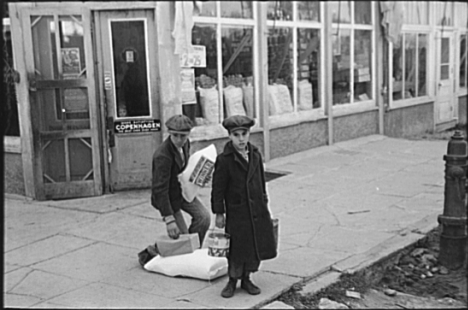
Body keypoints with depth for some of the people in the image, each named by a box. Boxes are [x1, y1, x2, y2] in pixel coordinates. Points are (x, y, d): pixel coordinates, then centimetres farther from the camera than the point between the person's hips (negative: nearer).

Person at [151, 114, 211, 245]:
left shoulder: (185, 143, -7)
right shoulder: (162, 156, -33)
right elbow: (160, 189, -32)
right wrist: (169, 219, -34)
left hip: (183, 190, 7)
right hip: (169, 196, -7)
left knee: (204, 217, -7)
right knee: (180, 235, -5)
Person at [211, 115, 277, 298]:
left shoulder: (255, 155, 4)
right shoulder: (224, 160, -12)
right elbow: (218, 188, -9)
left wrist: (264, 204, 15)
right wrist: (219, 214, -8)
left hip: (257, 211, 5)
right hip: (237, 212, -5)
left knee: (256, 247, 12)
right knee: (237, 249, 3)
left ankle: (246, 279, 29)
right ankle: (232, 281, 23)